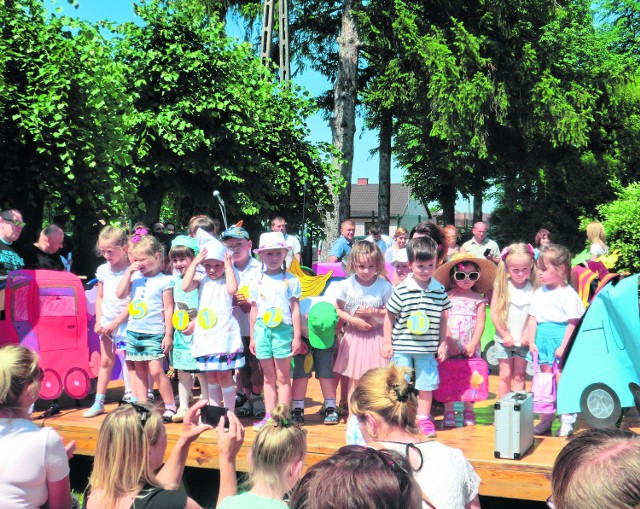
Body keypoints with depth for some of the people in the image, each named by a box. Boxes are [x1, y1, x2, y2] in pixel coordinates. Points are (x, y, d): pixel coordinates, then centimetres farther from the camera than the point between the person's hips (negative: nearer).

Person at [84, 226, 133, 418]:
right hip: (106, 323, 6)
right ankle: (99, 403, 16)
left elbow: (132, 303, -14)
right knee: (106, 361, 11)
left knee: (129, 362, -1)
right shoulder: (103, 270, 6)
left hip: (124, 322, -5)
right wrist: (99, 321, 2)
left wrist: (115, 323, -15)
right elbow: (99, 298, 13)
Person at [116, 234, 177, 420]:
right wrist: (129, 272, -4)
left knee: (156, 370, -10)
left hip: (154, 334, -6)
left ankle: (170, 406, 1)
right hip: (134, 331, 6)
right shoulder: (134, 278, 8)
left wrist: (168, 334, -11)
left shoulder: (164, 281, -6)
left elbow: (168, 308, -7)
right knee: (139, 370, 11)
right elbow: (120, 294, -2)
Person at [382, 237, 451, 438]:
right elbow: (389, 316, -3)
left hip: (427, 347, 2)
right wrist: (387, 343, -3)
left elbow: (443, 318, 8)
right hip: (402, 347, -2)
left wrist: (442, 343, 6)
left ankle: (424, 418, 25)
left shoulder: (440, 290, -1)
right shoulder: (401, 290, -9)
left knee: (427, 383, 10)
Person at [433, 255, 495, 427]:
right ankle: (449, 412, 6)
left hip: (470, 347, 1)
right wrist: (450, 342, -12)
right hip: (450, 346, -1)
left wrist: (472, 345, -9)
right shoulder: (447, 297, 2)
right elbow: (443, 322, -3)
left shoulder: (478, 299, 6)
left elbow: (480, 323, 1)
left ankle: (468, 412, 12)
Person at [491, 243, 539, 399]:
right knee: (505, 375, 6)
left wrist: (528, 333, -9)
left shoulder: (534, 288, -6)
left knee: (519, 376, 6)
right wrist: (505, 334, -7)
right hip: (504, 339, 0)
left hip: (524, 340, 0)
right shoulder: (502, 286, -6)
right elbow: (494, 313, -5)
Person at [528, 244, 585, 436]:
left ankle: (567, 421, 5)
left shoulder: (568, 294, -10)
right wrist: (532, 341, 2)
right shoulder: (539, 293, 9)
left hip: (561, 339, -6)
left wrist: (564, 346, -16)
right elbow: (533, 318, 11)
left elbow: (572, 323, -12)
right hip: (544, 340, 6)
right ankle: (546, 419, 20)